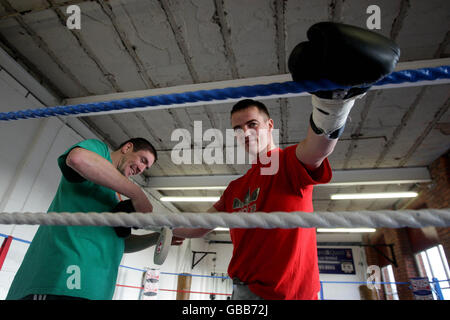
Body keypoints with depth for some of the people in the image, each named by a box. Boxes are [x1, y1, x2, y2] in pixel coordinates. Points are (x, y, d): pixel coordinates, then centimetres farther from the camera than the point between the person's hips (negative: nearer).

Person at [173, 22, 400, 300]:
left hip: (293, 292, -6)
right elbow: (200, 228, 20)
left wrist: (335, 95, -52)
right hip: (245, 290, 7)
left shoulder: (291, 162, -8)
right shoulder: (235, 188, 11)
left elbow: (320, 145, -33)